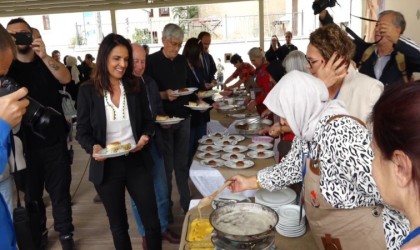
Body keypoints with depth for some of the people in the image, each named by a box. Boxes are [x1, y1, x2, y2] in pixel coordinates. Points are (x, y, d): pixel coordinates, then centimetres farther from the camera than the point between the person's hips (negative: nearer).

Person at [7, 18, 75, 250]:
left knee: (59, 189, 7)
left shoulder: (46, 63, 5)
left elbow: (66, 79, -15)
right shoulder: (8, 67, 4)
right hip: (24, 143, 1)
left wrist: (44, 56, -32)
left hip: (54, 140, 0)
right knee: (31, 193, 12)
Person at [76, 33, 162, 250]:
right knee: (118, 224, 17)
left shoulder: (135, 87, 0)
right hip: (106, 166, -1)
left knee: (152, 221, 7)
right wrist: (93, 147, -25)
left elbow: (147, 121, 7)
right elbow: (82, 131, -4)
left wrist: (145, 136, -14)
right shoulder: (88, 91, -8)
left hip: (137, 162, 2)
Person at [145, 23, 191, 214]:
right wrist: (163, 95, -23)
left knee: (182, 163, 11)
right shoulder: (151, 61, -7)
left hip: (183, 117, 4)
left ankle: (186, 202, 24)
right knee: (166, 165, 6)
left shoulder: (182, 61, 9)